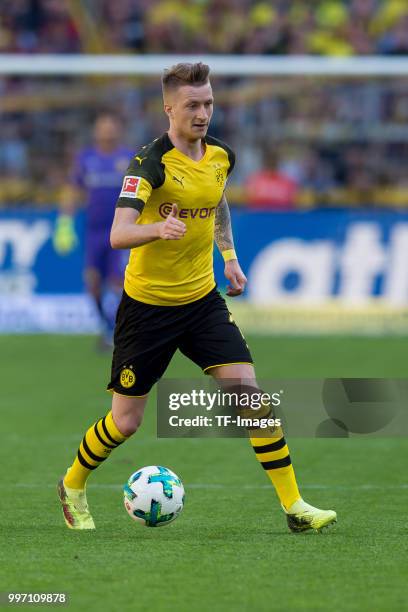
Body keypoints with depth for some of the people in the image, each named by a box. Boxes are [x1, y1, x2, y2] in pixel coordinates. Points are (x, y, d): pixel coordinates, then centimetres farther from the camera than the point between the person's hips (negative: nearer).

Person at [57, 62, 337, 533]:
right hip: (147, 305, -5)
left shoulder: (220, 156, 2)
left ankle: (293, 506, -8)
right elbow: (118, 235, -29)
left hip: (202, 300, 5)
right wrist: (158, 228, -48)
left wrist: (229, 255, 19)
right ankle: (73, 487, 32)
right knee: (126, 422, 4)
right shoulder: (150, 163, -18)